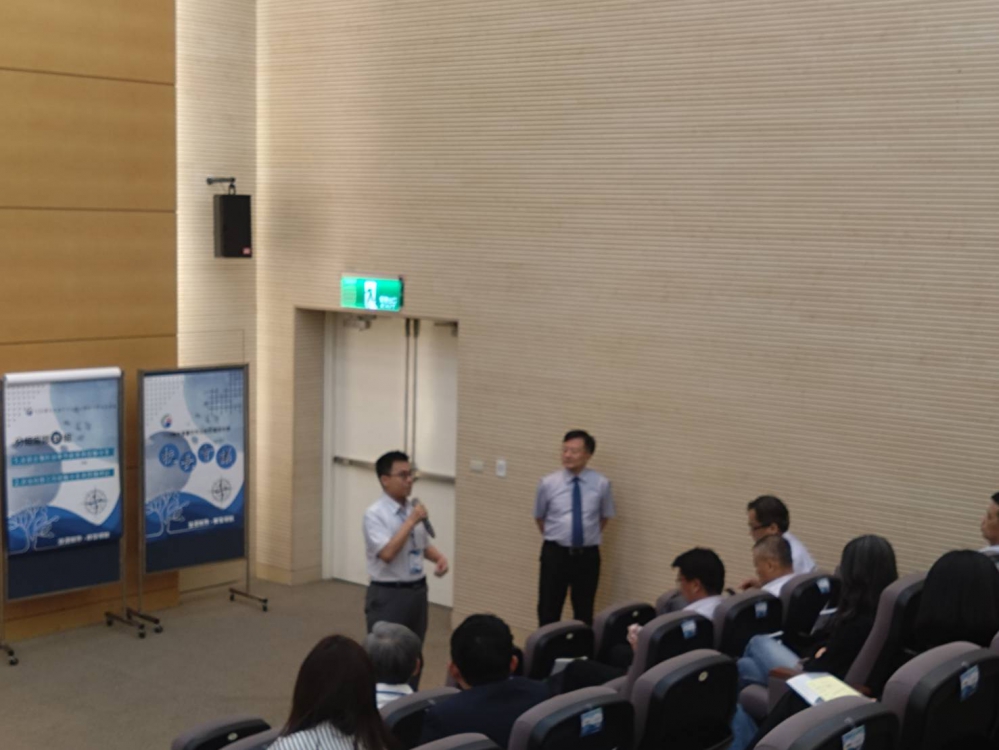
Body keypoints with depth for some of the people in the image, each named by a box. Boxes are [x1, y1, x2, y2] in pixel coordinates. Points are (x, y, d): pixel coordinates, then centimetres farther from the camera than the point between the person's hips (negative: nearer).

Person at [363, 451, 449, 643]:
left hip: (418, 591, 7)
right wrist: (411, 521, -25)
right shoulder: (374, 514, -14)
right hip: (388, 595, -7)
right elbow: (387, 553, -26)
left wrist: (440, 558, -3)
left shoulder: (414, 508, 7)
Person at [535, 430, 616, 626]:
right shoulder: (548, 483, -5)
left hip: (587, 556, 0)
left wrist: (590, 537, 10)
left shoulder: (601, 484, -5)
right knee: (549, 610, 6)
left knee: (584, 611, 11)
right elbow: (539, 517, 11)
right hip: (555, 554, 0)